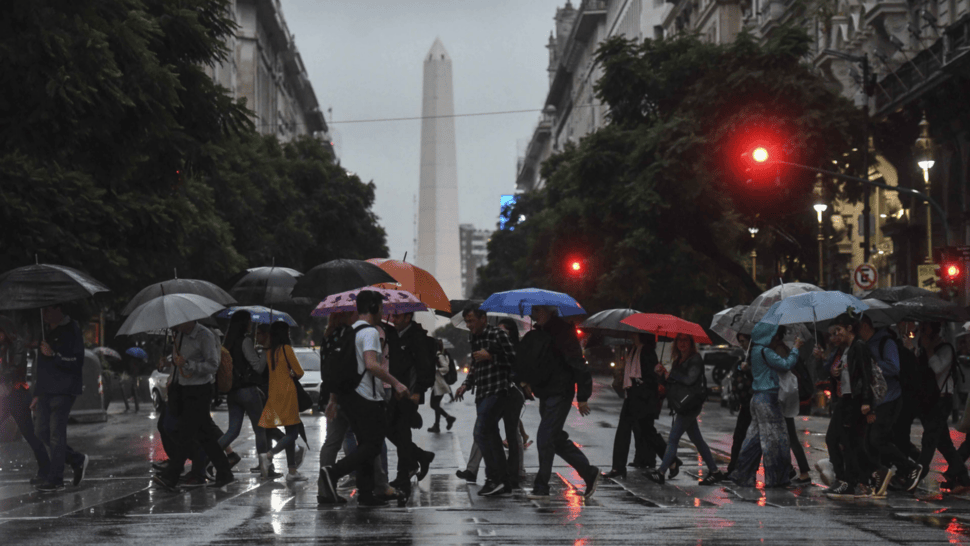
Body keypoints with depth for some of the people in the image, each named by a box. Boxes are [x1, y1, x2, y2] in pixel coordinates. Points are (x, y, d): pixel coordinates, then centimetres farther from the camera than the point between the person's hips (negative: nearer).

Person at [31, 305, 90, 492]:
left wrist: (53, 355, -25)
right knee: (43, 433, 6)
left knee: (56, 434, -9)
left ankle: (55, 480, -5)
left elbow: (76, 363, -15)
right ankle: (78, 460, 21)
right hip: (46, 391, 8)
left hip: (63, 391, -8)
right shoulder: (48, 332, 17)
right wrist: (37, 393, 22)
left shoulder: (70, 331, -8)